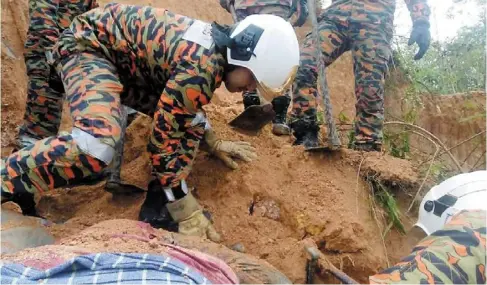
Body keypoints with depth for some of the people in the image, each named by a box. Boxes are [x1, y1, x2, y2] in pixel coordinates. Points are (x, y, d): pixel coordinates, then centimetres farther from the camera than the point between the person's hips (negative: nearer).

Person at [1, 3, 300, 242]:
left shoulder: (217, 46, -1)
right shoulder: (202, 66, -32)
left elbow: (189, 102, 19)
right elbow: (165, 140, -27)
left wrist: (213, 142, 25)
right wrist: (186, 212, -18)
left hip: (127, 57, 10)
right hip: (88, 44, -10)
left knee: (188, 121, 1)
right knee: (98, 146, -33)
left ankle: (155, 209, 5)